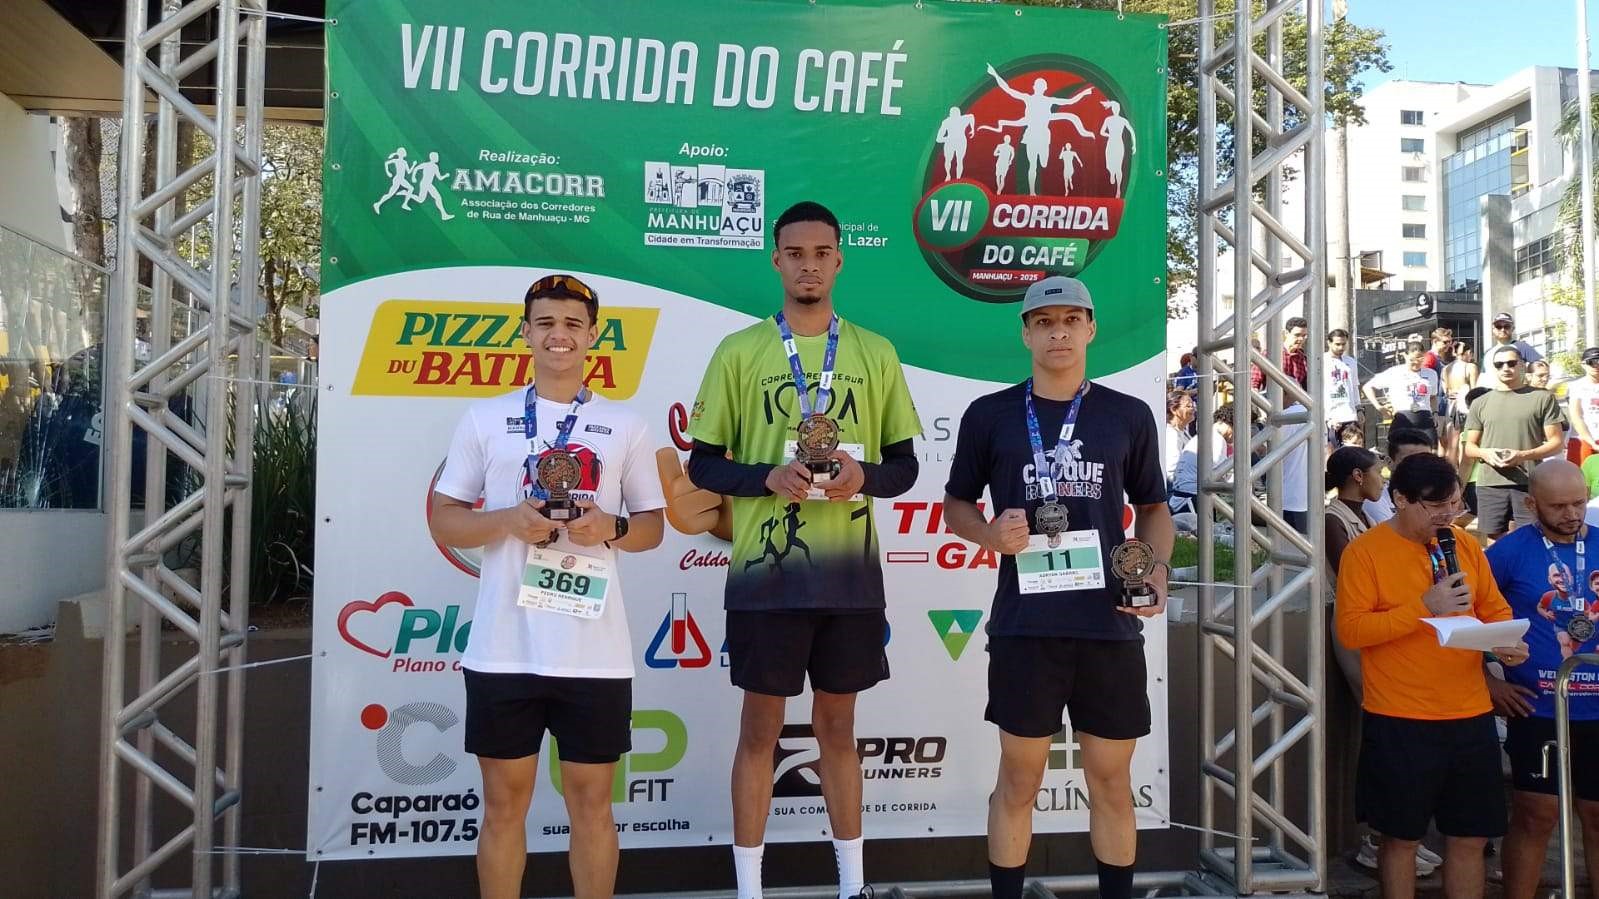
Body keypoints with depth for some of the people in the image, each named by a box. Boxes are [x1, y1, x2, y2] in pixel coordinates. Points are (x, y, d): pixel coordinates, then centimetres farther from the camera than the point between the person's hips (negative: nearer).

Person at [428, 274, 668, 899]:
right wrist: (508, 520, -13)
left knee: (591, 799, 9)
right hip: (503, 647, 0)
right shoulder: (485, 418, 6)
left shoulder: (626, 425, 6)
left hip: (594, 650, 0)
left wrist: (611, 527, -12)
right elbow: (443, 520, 6)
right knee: (504, 800, 10)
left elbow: (651, 527, 10)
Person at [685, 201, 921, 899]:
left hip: (849, 572, 2)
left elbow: (904, 465, 9)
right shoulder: (739, 352, 2)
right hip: (765, 570, -1)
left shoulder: (875, 354, 7)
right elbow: (703, 465, 2)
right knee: (760, 729, 7)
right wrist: (769, 477, -16)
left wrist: (863, 474, -13)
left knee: (837, 727, 13)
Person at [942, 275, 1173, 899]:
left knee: (1112, 783, 10)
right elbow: (955, 504, 10)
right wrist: (989, 535, -11)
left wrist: (1157, 571, -2)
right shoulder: (989, 414, 4)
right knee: (1019, 779, 7)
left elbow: (1153, 508, 15)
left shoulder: (1129, 416, 7)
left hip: (1110, 625, 1)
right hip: (1024, 625, -1)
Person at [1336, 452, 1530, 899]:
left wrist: (1507, 640, -4)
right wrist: (1424, 607, -20)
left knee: (1469, 838, 12)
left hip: (1471, 716, 5)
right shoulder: (1364, 551, -8)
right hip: (1399, 722, -5)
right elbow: (1350, 630, -15)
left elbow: (1494, 608, 17)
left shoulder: (1466, 544, 8)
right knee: (1402, 837, 7)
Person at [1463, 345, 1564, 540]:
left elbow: (1556, 442, 1)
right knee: (1495, 541, 6)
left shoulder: (1543, 398, 4)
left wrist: (1524, 455, -15)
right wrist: (1485, 453, -8)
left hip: (1530, 483, -2)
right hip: (1490, 484, 2)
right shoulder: (1480, 403, 12)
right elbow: (1469, 447, 15)